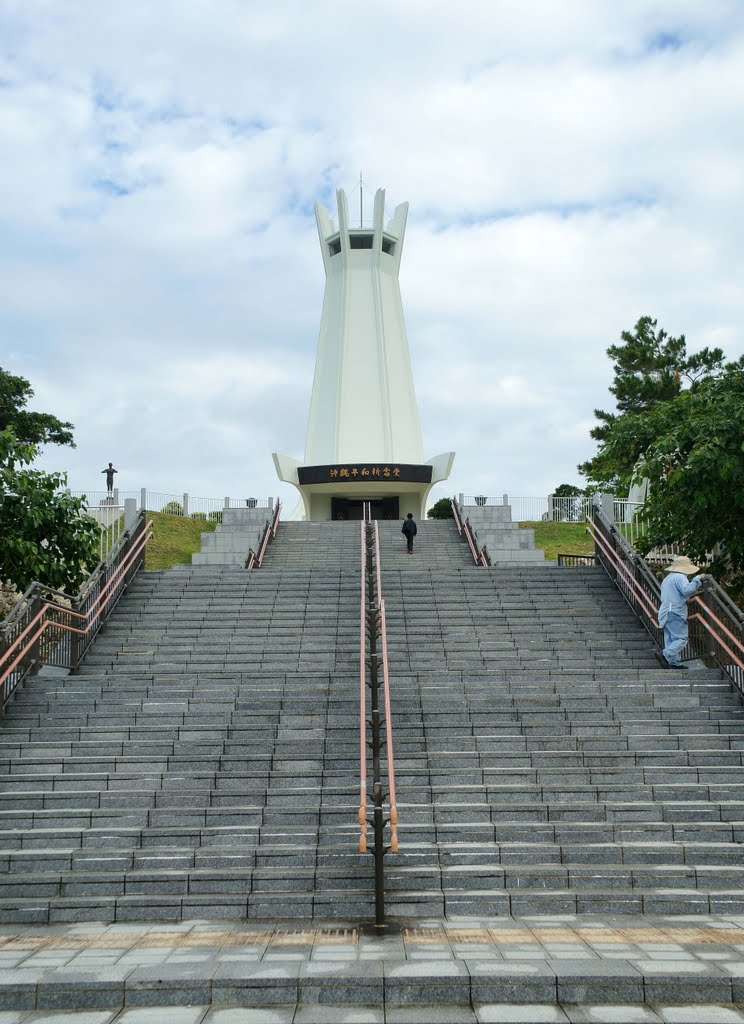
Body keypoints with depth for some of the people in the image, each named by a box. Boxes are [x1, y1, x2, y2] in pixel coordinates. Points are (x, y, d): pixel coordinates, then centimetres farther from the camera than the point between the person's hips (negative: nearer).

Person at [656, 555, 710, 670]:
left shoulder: (668, 578, 23)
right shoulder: (679, 577, -10)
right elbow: (687, 590, -26)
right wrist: (698, 579, -18)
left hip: (666, 613, 10)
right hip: (675, 614, -10)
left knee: (671, 639, 8)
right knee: (681, 638, -10)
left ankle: (675, 663, 9)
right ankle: (665, 655, -23)